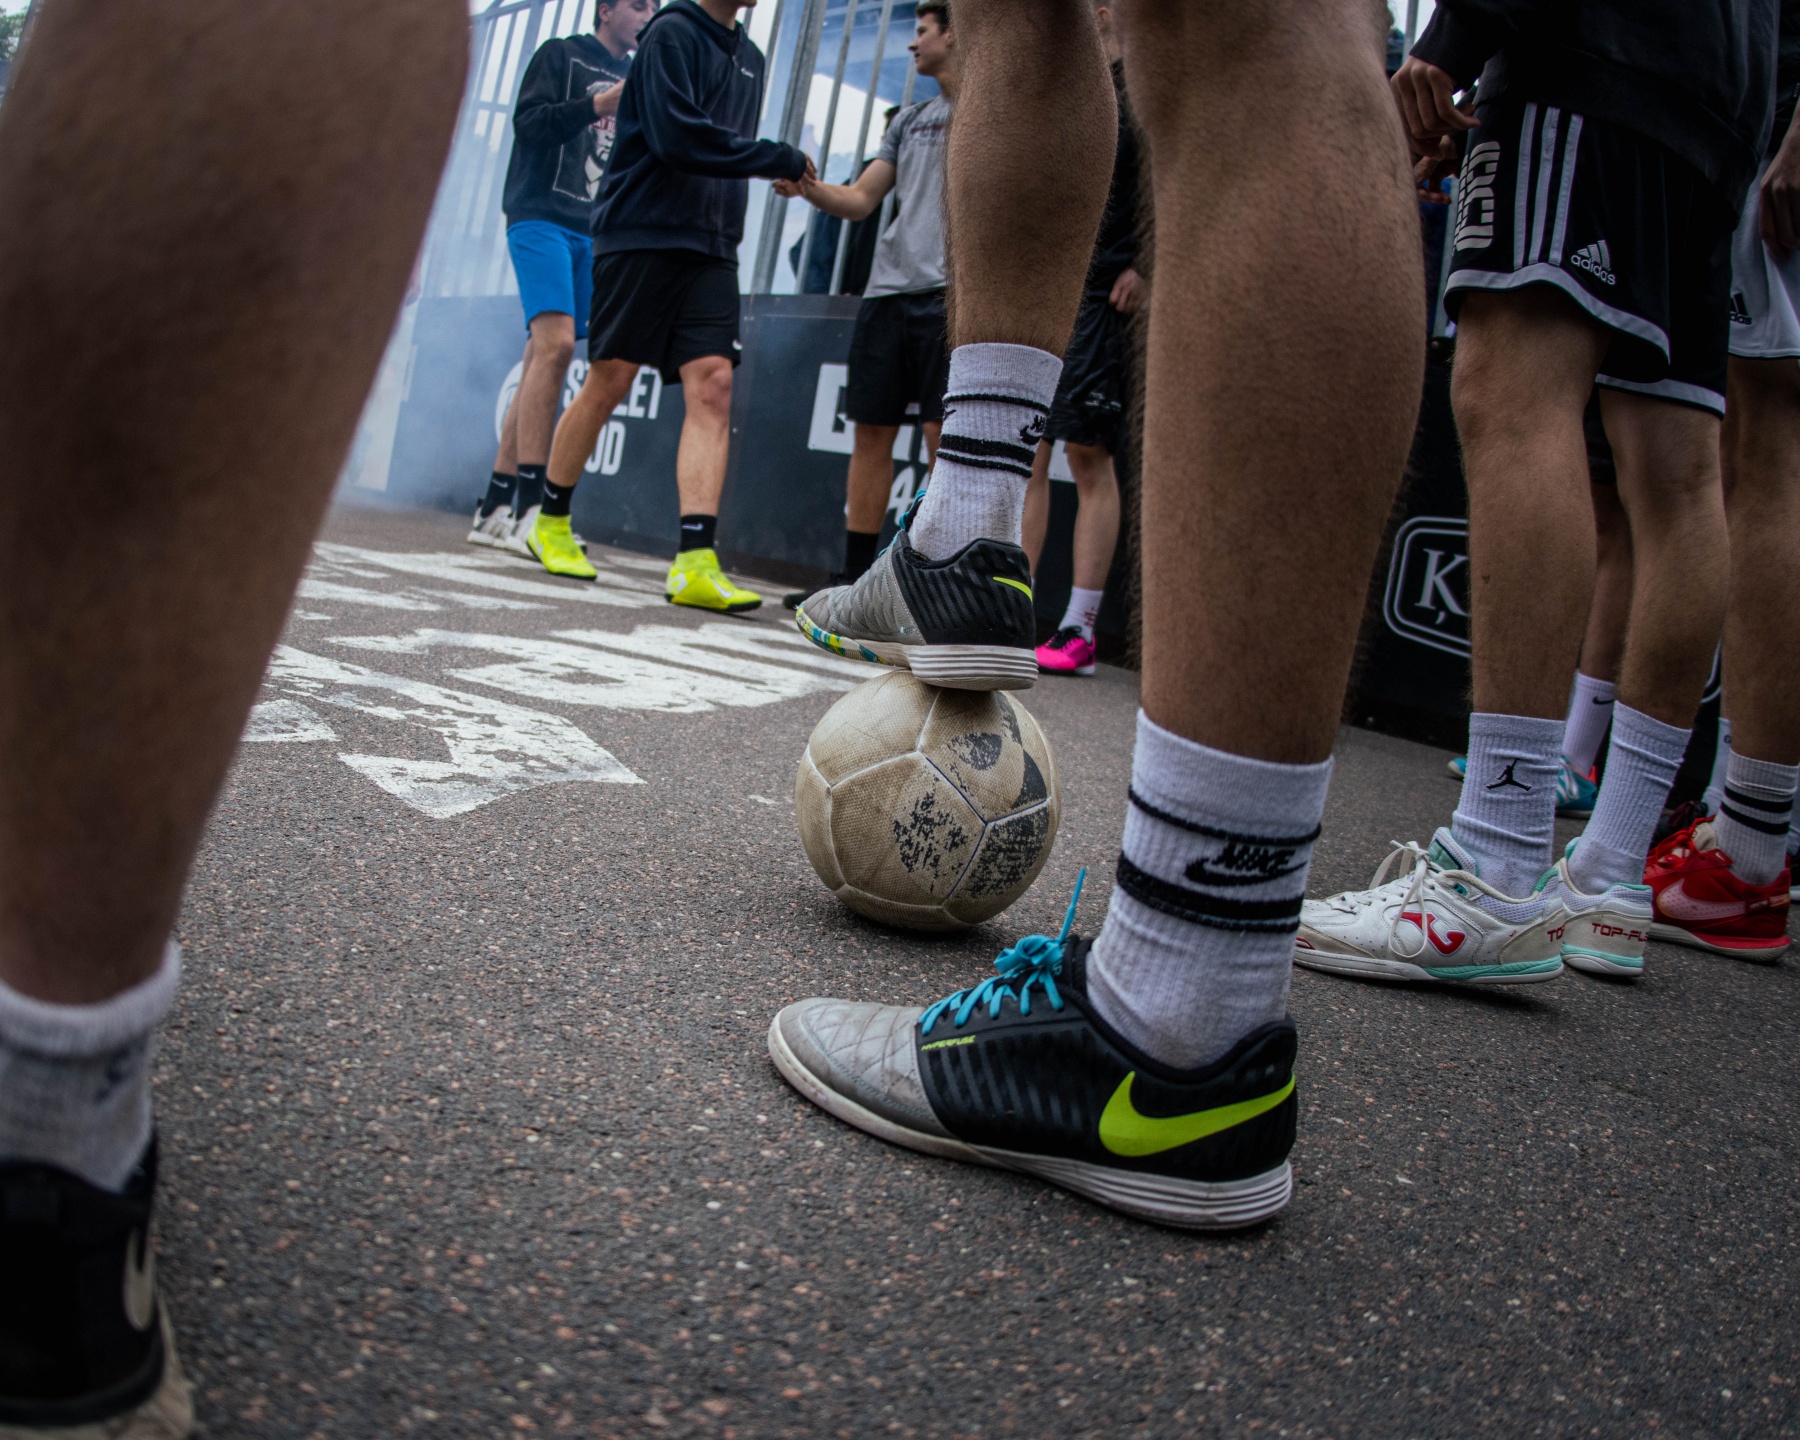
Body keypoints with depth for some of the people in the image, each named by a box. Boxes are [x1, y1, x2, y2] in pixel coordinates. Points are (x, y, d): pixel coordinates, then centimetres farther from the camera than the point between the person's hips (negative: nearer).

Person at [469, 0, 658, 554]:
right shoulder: (560, 55, 7)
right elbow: (528, 124, -7)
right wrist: (598, 104, -16)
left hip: (595, 233, 6)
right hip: (541, 219, -6)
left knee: (544, 358, 1)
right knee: (555, 344, -22)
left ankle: (495, 507, 2)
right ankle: (528, 508, -27)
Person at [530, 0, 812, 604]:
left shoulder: (750, 57, 21)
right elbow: (677, 135, -16)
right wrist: (782, 159, -12)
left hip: (711, 249, 6)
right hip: (641, 234, -6)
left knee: (713, 386, -10)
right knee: (609, 382, -2)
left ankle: (696, 563, -18)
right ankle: (551, 523, 17)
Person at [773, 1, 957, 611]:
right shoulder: (910, 119, 24)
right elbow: (861, 199, 20)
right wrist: (809, 186, 1)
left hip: (947, 292, -6)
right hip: (887, 288, 6)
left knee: (942, 434, -10)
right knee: (872, 430, 5)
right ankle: (854, 578, 10)